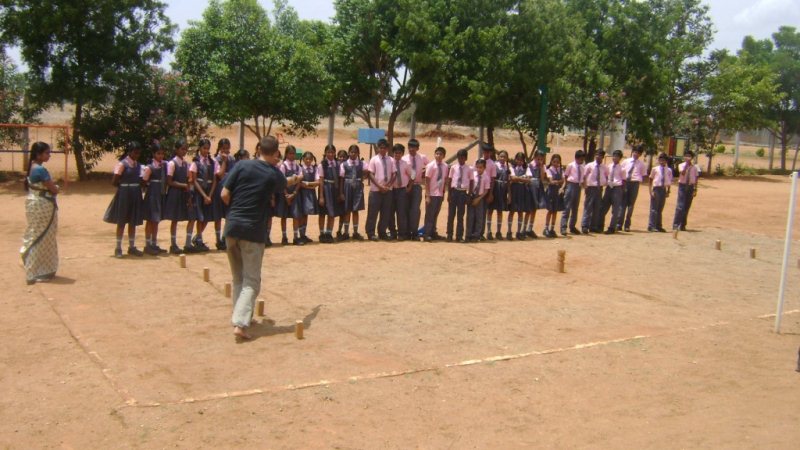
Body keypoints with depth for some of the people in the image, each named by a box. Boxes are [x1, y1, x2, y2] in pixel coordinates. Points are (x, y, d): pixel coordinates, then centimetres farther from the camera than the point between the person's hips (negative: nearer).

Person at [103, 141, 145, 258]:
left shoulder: (138, 165, 8)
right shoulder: (122, 164, -10)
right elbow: (114, 181, -11)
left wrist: (138, 187, -5)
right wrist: (124, 186, 1)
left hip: (135, 195, 6)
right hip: (124, 194, -6)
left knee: (133, 221, 11)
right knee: (121, 222, 2)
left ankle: (132, 247, 21)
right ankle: (118, 248, 11)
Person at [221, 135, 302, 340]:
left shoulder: (242, 166, 0)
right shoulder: (275, 175, 0)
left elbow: (225, 195, -2)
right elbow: (284, 183, 26)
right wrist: (296, 179, 50)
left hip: (232, 226, 3)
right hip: (253, 231, -3)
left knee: (238, 277, 19)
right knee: (251, 281, 1)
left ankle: (241, 315, 28)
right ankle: (240, 323, -13)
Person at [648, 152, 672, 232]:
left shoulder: (669, 170, 7)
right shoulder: (655, 169, -2)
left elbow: (669, 182, 14)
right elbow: (651, 180, 1)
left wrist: (668, 191, 9)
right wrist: (651, 191, -6)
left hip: (664, 190, 4)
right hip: (656, 189, -4)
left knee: (660, 209, 11)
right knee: (653, 208, -4)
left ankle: (658, 226, 17)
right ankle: (651, 226, -3)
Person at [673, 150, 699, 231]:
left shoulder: (694, 167, 7)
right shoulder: (681, 165, 0)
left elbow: (695, 179, 9)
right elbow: (682, 173, -21)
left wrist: (695, 189, 3)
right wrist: (686, 164, -18)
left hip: (690, 187, 3)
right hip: (682, 186, -3)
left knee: (687, 207, 6)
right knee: (680, 206, -11)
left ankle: (682, 225, 13)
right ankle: (676, 224, -8)